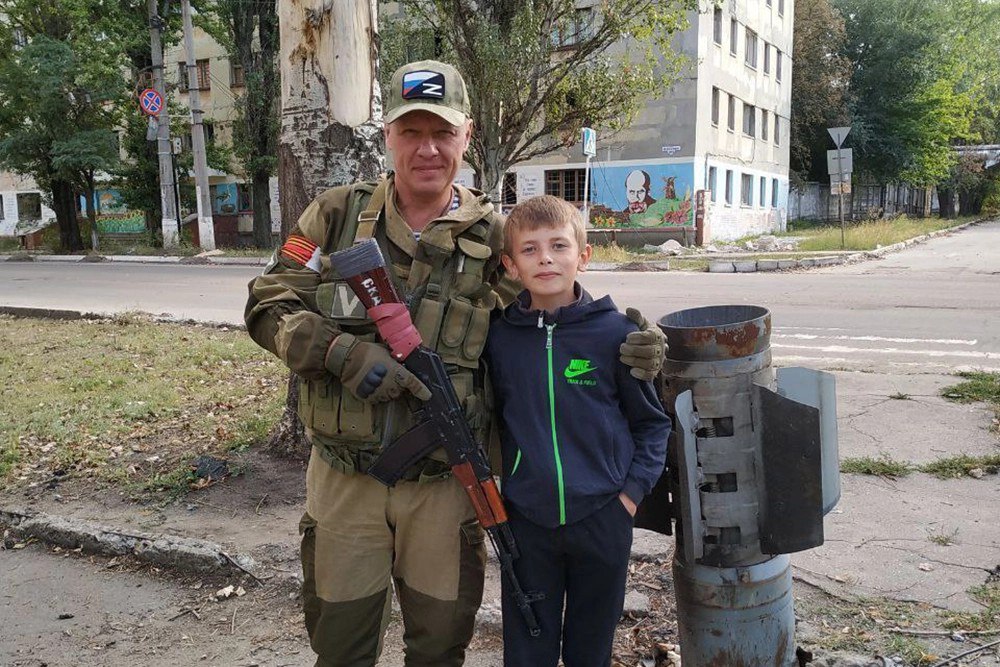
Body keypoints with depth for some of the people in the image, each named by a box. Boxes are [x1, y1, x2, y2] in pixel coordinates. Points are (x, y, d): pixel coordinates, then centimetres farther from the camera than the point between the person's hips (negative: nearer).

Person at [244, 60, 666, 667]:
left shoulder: (494, 240, -4)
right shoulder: (336, 215, -2)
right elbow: (269, 305, -3)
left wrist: (623, 348, -15)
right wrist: (343, 352, -21)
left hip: (444, 485, 0)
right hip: (344, 478, 1)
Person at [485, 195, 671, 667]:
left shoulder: (615, 332, -8)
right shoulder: (498, 337, -3)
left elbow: (652, 421, 2)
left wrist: (633, 489, -5)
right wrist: (493, 481, 3)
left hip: (603, 516, -1)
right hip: (526, 519, 1)